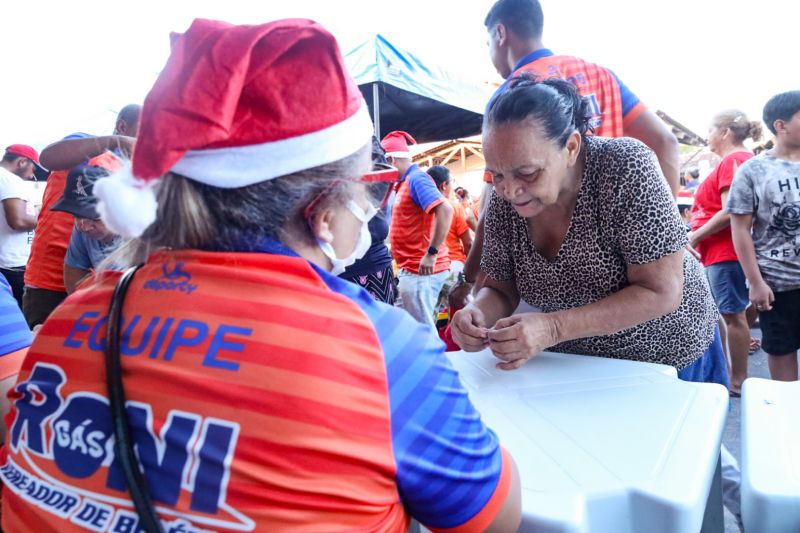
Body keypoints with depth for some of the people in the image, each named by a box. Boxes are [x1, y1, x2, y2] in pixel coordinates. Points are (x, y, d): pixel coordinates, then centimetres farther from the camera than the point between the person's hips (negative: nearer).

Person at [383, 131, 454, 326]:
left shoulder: (416, 178, -13)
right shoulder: (407, 181, 16)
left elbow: (445, 210, -27)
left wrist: (431, 253, -27)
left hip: (420, 269, -10)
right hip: (412, 268, 10)